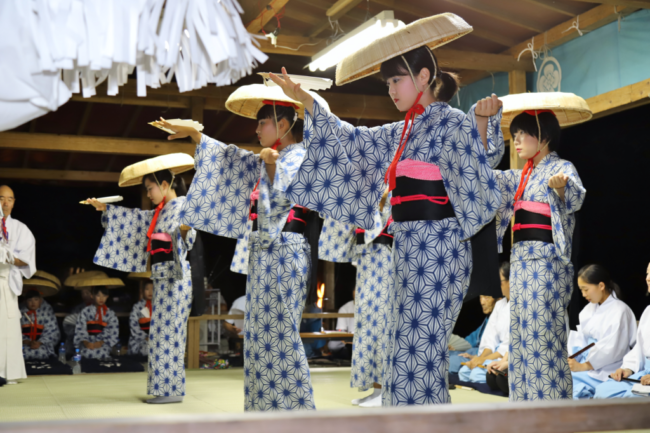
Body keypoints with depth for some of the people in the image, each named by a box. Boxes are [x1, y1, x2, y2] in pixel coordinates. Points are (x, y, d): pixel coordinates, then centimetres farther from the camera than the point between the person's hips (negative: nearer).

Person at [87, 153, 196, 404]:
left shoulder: (182, 205, -9)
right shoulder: (161, 211, 17)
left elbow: (185, 237, -24)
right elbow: (135, 218, 28)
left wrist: (184, 230, -46)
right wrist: (104, 208, 31)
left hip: (174, 275, -9)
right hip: (162, 276, 9)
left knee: (168, 331, -10)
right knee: (164, 332, 9)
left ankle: (172, 390, -6)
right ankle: (167, 387, 14)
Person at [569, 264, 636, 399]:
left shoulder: (620, 311, -8)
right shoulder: (589, 309, 16)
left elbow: (610, 349, -16)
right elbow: (579, 339, 9)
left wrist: (583, 366, -20)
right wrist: (570, 360, -9)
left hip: (606, 370, -7)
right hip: (585, 362, 7)